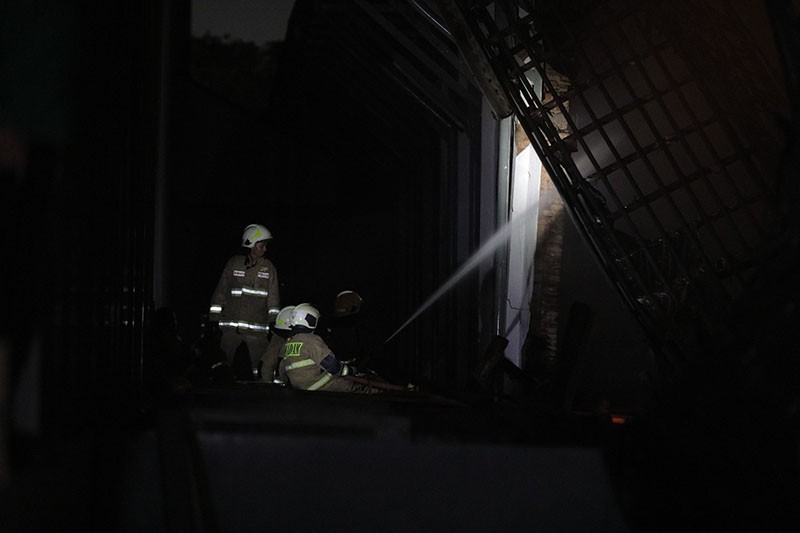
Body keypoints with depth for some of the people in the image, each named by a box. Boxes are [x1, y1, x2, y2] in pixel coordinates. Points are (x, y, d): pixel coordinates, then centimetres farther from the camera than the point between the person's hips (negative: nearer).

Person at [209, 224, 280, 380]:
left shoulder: (268, 267, 8)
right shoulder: (233, 264, 5)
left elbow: (273, 298, 9)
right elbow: (220, 293, 8)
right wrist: (213, 320, 5)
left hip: (257, 329, 0)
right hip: (231, 329, 0)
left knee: (257, 368, -4)